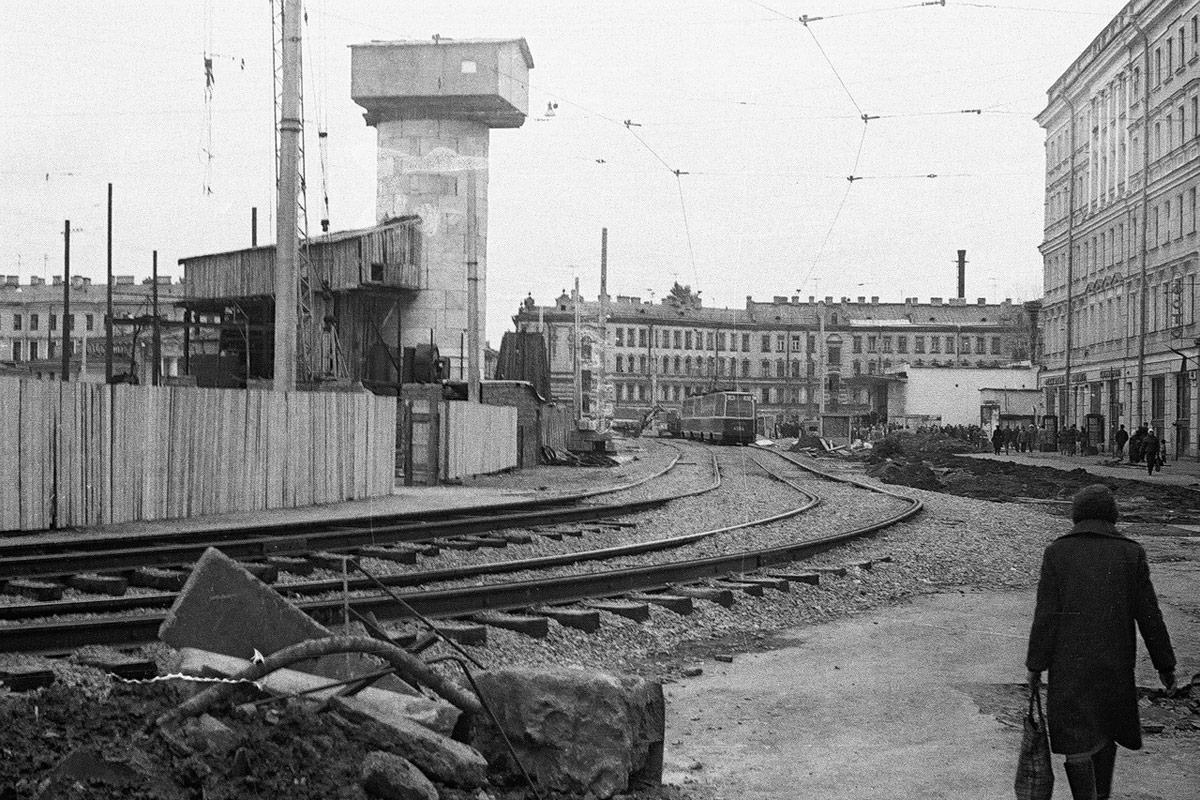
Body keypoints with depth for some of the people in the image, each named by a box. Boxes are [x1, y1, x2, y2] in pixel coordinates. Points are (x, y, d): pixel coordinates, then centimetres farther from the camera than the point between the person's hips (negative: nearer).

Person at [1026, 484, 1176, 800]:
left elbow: (1046, 615, -8)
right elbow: (1149, 616, -3)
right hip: (1115, 662, 2)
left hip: (1069, 662, -2)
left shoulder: (1056, 552, -6)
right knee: (1106, 726, 22)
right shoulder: (1131, 554, -3)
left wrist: (1035, 665, -2)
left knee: (1076, 737, 2)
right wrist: (1165, 665, 5)